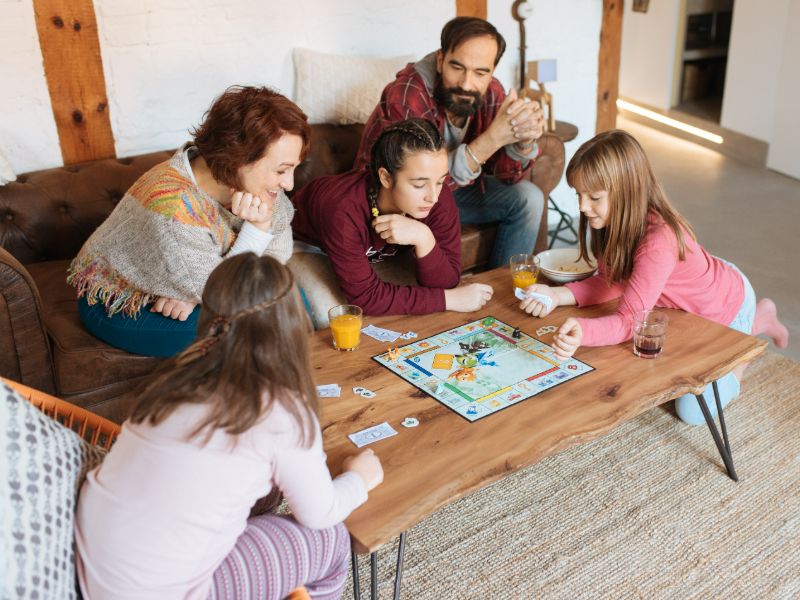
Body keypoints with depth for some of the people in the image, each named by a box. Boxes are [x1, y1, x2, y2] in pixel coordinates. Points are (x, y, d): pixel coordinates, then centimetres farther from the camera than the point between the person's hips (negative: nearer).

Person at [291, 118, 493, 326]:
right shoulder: (344, 211, -42)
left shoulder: (439, 199, -28)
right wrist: (450, 299, -37)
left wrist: (424, 238, -46)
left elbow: (445, 283, -26)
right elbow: (366, 296, -37)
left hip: (373, 252, 4)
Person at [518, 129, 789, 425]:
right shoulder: (614, 220, -20)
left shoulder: (659, 241, -44)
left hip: (727, 306, -7)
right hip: (687, 303, 7)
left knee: (692, 410, -3)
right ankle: (757, 319, 38)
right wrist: (557, 295, -32)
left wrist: (582, 332, -65)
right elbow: (610, 281, -16)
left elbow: (629, 320, -45)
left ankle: (759, 321, 17)